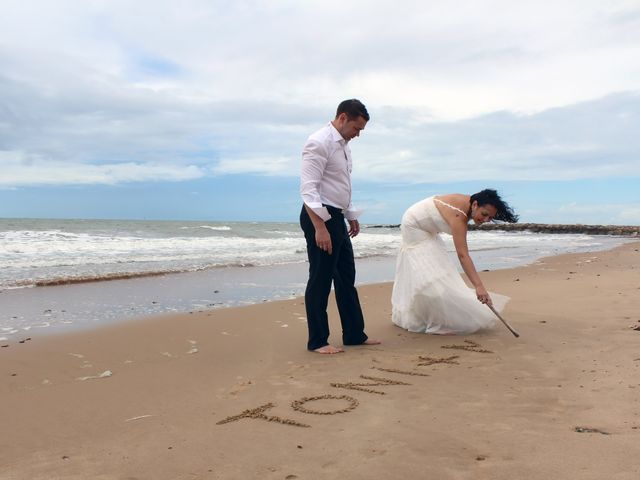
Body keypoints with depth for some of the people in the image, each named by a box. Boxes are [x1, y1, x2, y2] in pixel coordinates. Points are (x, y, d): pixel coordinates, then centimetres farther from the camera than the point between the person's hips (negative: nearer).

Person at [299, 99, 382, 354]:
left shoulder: (342, 144, 15)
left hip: (336, 217, 10)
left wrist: (352, 216, 22)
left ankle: (354, 334, 23)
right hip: (319, 217, -10)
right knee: (320, 280, -2)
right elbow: (308, 188, -22)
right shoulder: (319, 142, -15)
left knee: (346, 277, 13)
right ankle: (317, 341, 9)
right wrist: (320, 227, -27)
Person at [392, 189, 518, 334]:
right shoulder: (459, 215, -37)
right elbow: (462, 255, -45)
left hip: (426, 229, 10)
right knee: (430, 274, -15)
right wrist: (479, 286, -51)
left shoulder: (468, 204, -12)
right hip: (413, 226, -10)